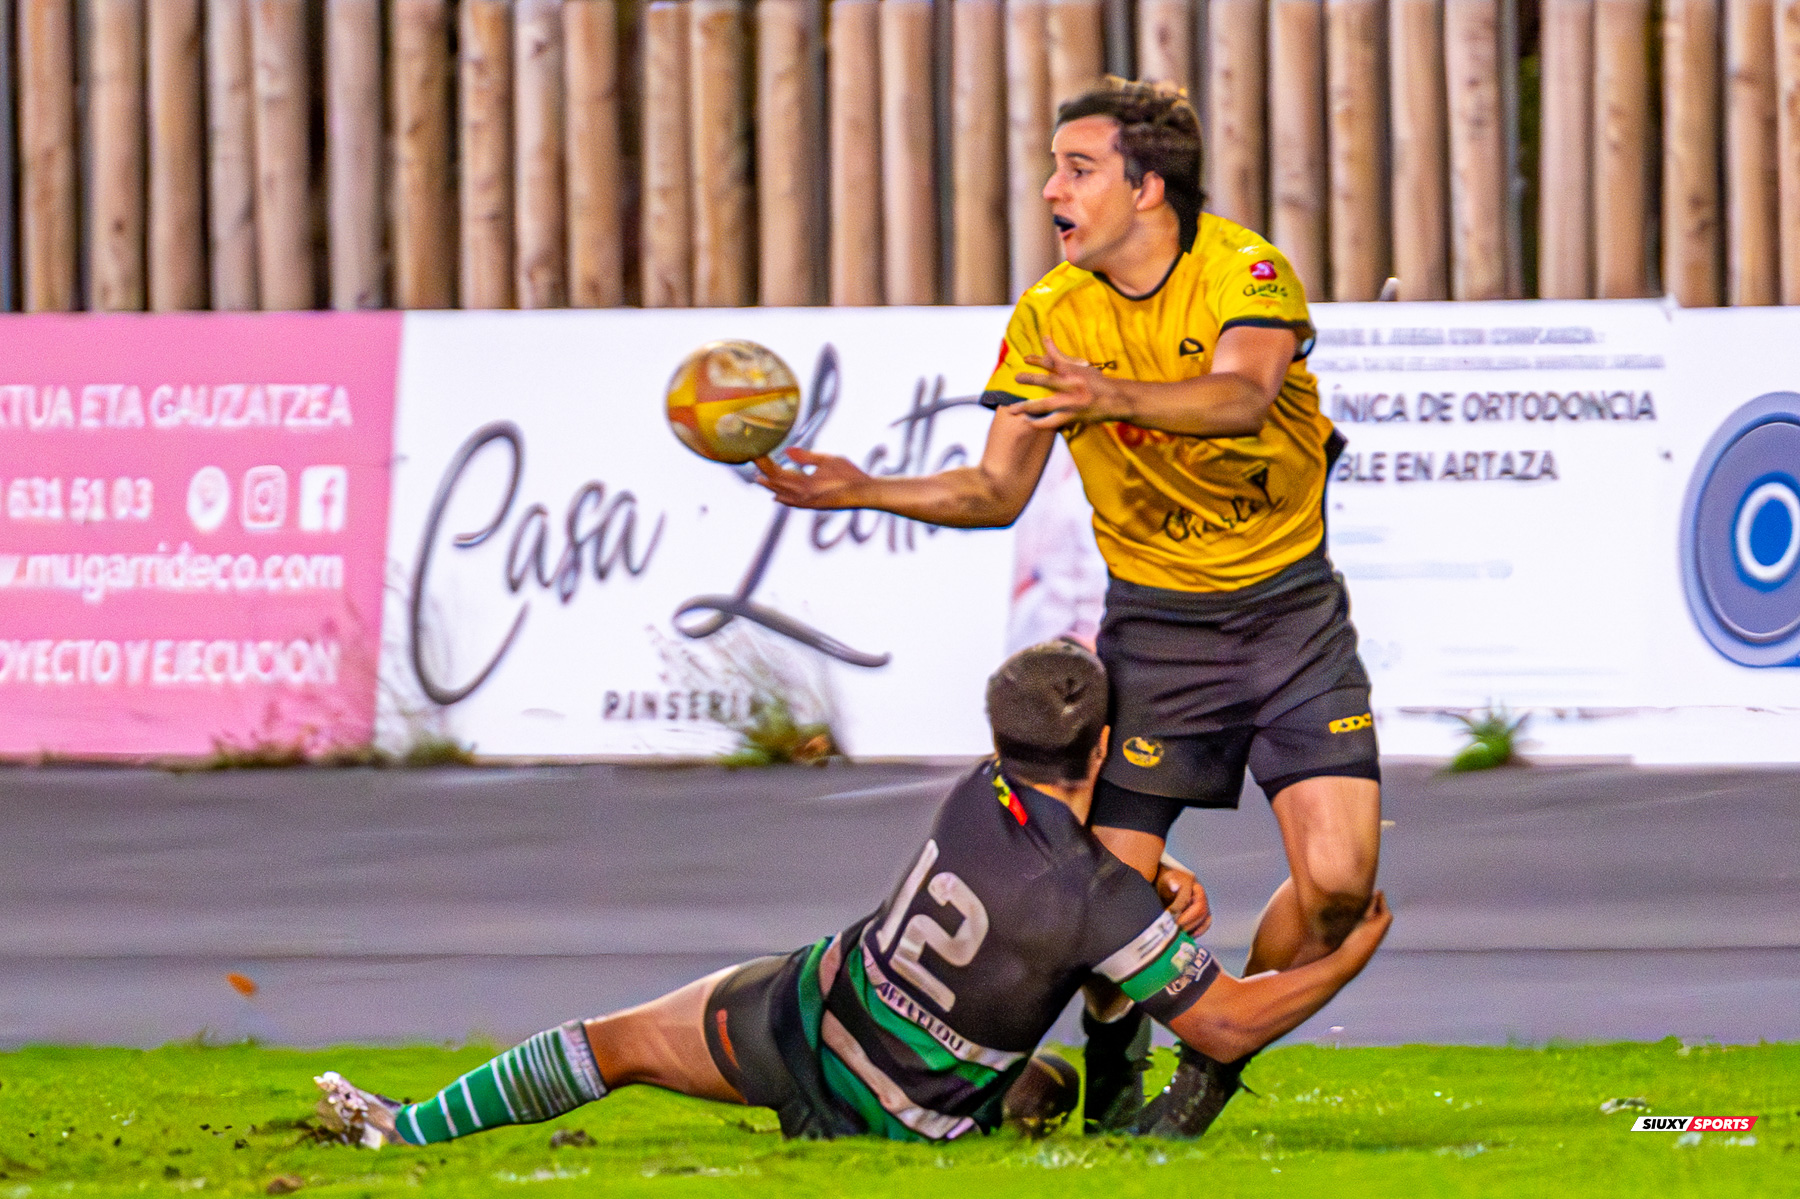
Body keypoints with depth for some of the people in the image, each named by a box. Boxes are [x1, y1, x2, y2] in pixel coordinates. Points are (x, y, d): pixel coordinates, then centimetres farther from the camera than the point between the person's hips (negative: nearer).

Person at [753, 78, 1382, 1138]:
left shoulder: (1247, 274, -14)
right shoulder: (1052, 315, -3)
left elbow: (1241, 394, -36)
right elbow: (998, 491, 0)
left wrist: (1114, 396, -53)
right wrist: (866, 491, -15)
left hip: (1291, 610, -2)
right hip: (1157, 622, 2)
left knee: (1338, 881, -13)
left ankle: (1219, 1059, 11)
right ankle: (1113, 1073, 17)